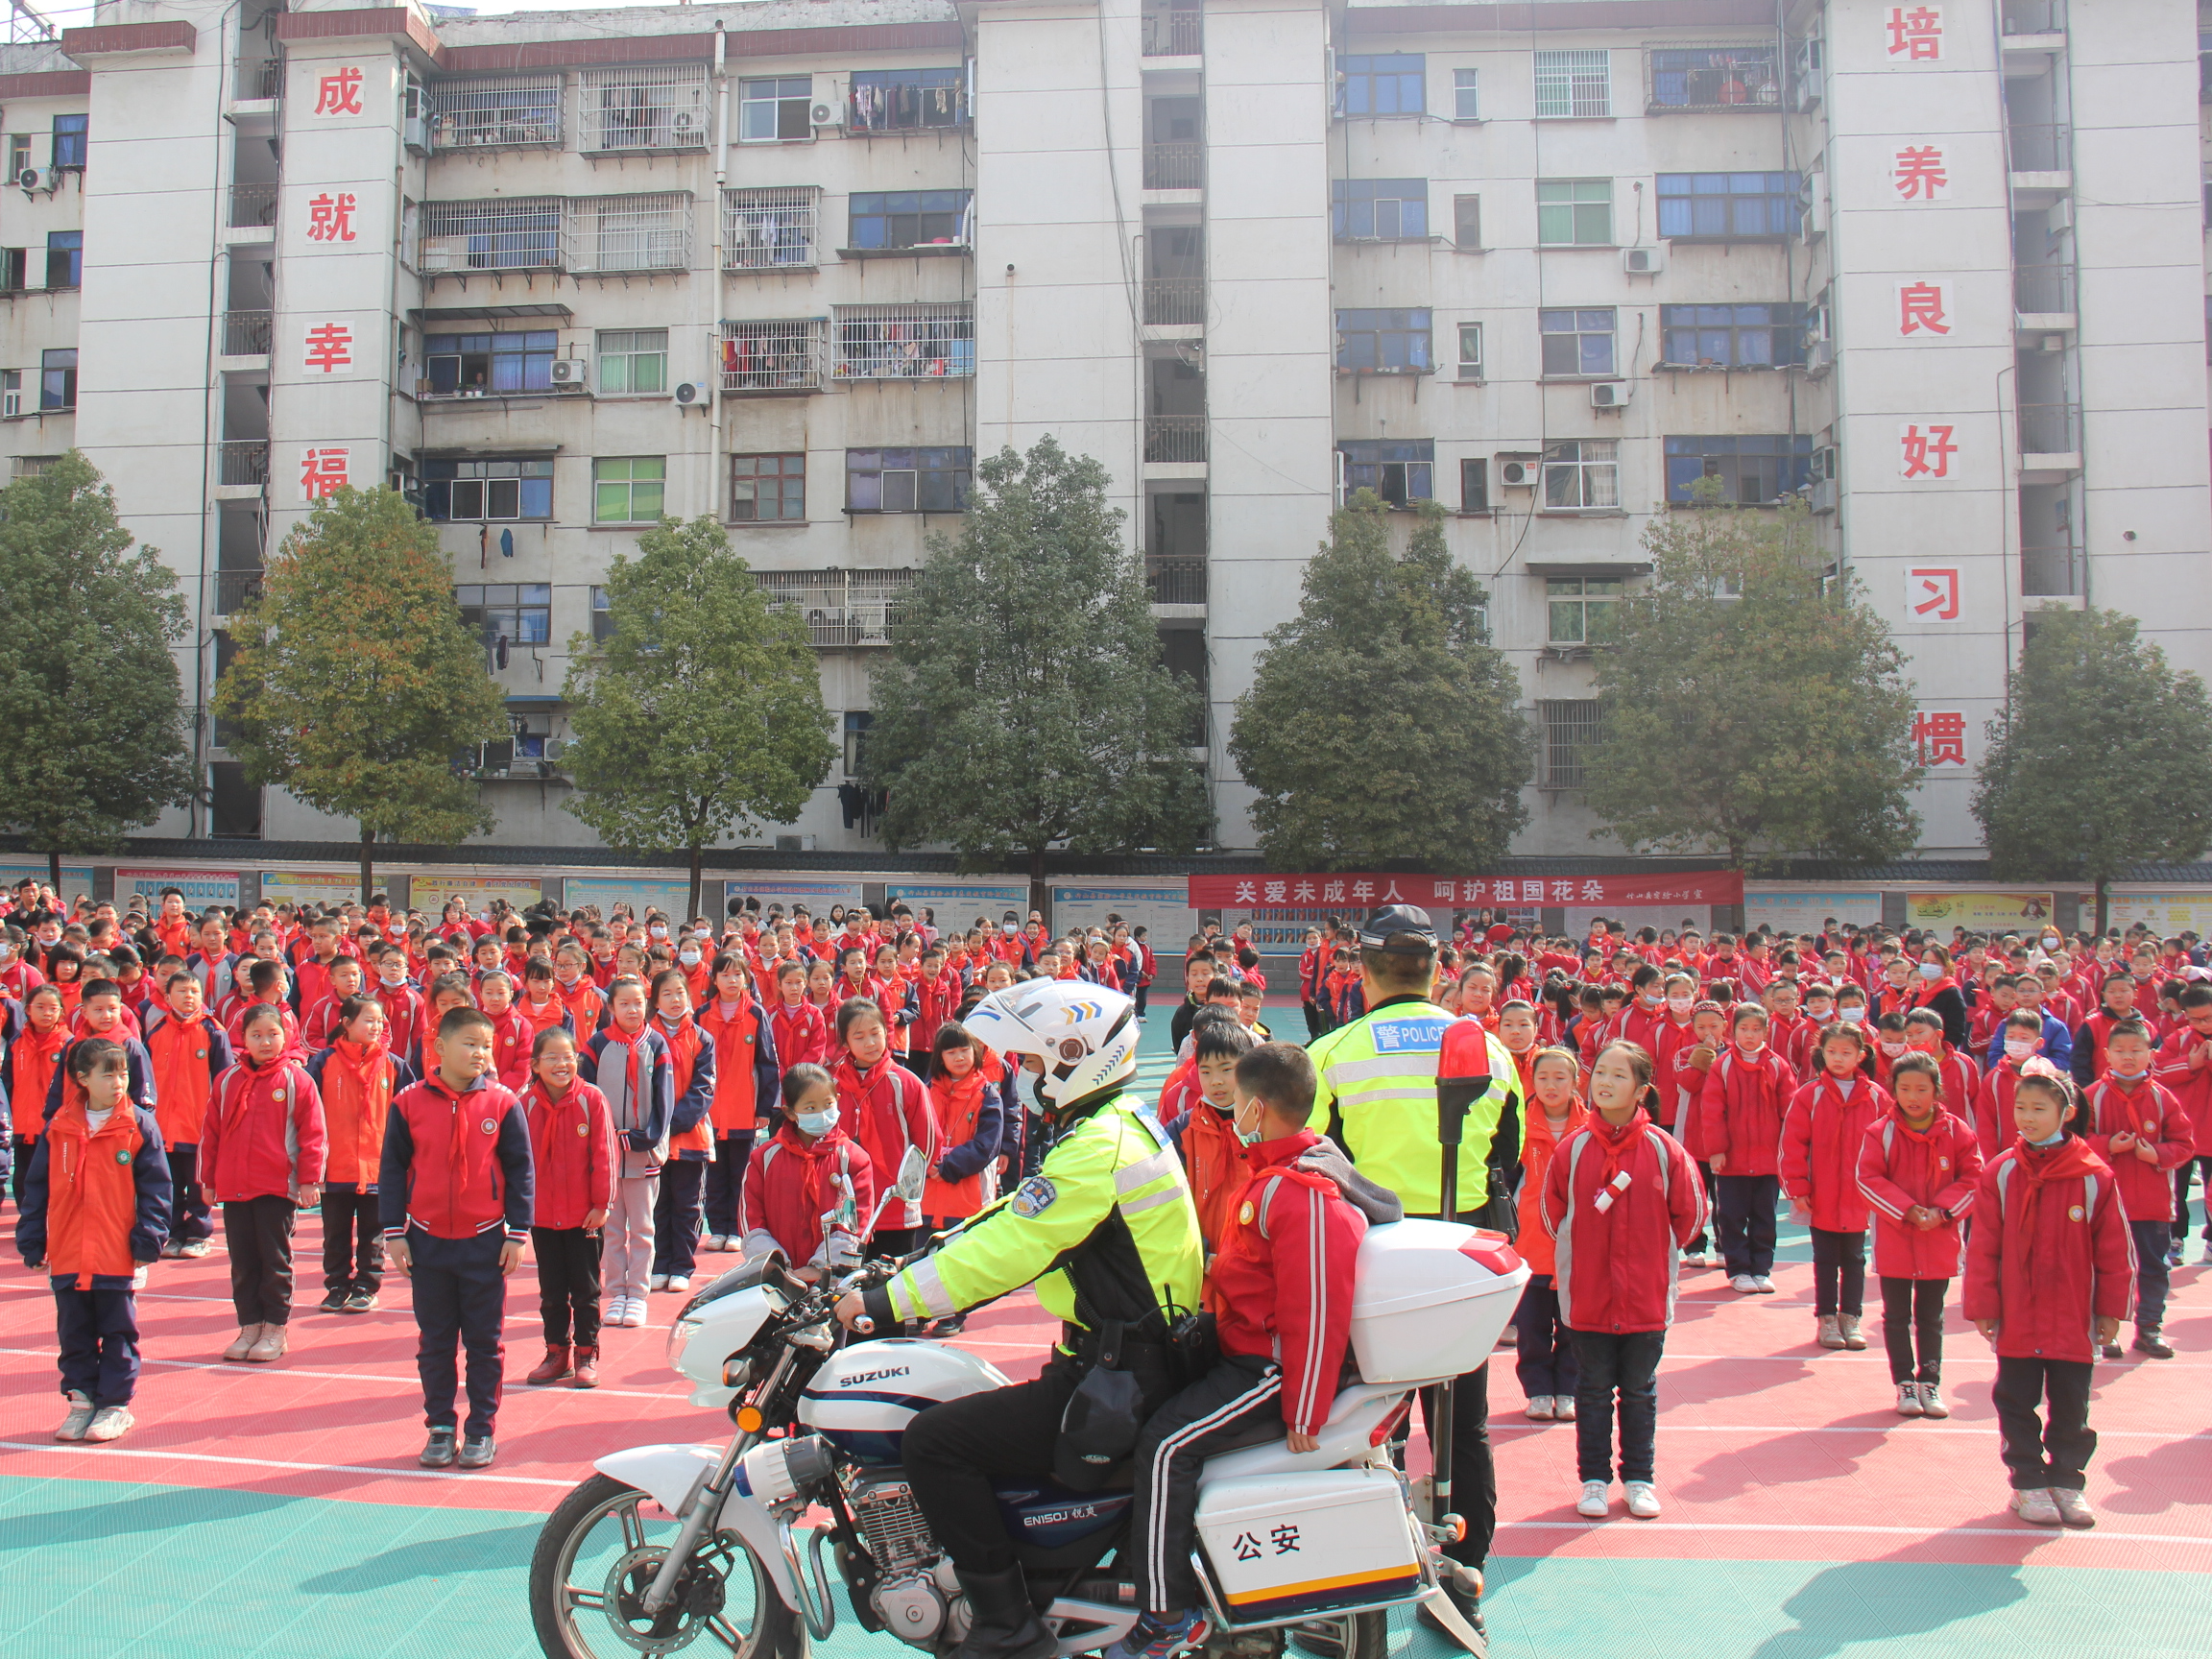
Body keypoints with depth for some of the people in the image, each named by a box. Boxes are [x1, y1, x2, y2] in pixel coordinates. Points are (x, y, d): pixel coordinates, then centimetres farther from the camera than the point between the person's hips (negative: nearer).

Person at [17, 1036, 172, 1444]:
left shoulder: (139, 1125, -5)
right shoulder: (59, 1128, 4)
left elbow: (156, 1188, -5)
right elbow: (36, 1189, 9)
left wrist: (148, 1240, -10)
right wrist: (31, 1242, 6)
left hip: (119, 1257, -3)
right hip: (67, 1256, 3)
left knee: (118, 1333, 6)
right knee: (74, 1333, 12)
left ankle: (115, 1404, 15)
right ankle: (81, 1399, 24)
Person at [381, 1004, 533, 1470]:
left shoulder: (502, 1104, -4)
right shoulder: (409, 1103, -2)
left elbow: (520, 1170, 0)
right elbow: (393, 1169, 3)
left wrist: (517, 1234, -4)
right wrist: (394, 1233, 0)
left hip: (486, 1242, -1)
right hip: (427, 1242, 1)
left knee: (484, 1341, 6)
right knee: (434, 1341, 11)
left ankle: (481, 1431, 17)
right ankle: (440, 1428, 23)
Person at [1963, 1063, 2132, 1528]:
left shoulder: (2095, 1177, -6)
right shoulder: (2000, 1173, -4)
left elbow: (2114, 1250, 1)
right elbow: (1981, 1246, -2)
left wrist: (2111, 1310, 2)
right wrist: (1982, 1307, -3)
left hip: (2074, 1320, 0)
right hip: (2016, 1320, 0)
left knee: (2071, 1406, 10)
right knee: (2017, 1403, 8)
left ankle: (2067, 1481, 26)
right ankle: (2029, 1482, 20)